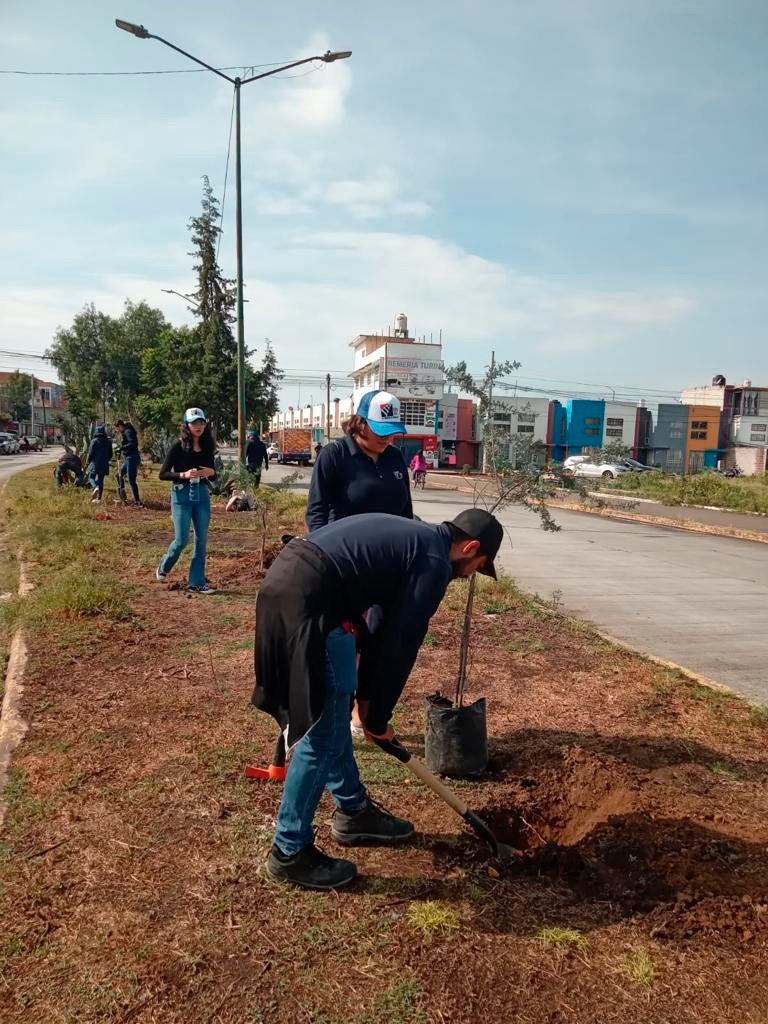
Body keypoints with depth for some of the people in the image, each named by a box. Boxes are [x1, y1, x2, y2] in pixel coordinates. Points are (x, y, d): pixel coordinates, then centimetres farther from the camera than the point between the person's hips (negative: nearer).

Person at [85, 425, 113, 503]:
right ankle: (98, 498, 9)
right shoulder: (108, 441, 4)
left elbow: (90, 453, -10)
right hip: (104, 465, 4)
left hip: (95, 463, -4)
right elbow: (110, 454, 10)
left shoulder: (94, 441, -11)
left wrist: (87, 462, 5)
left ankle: (96, 487, -23)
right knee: (101, 480, 9)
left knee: (91, 477, 9)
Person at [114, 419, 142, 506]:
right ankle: (122, 494, 24)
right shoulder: (124, 433, 19)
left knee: (131, 480, -10)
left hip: (132, 458, -11)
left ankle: (137, 501, -8)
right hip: (128, 458, 11)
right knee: (119, 475, 19)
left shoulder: (128, 432, -12)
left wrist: (122, 447, -24)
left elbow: (133, 443, -25)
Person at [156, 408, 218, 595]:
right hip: (182, 495, -4)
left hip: (202, 495, 5)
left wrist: (211, 472, -8)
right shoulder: (178, 447, -7)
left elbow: (213, 472, 16)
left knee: (202, 540, 4)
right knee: (181, 540, -4)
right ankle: (163, 567, 26)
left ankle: (198, 582, 13)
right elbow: (163, 474, -8)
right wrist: (184, 475, -23)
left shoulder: (207, 447, 6)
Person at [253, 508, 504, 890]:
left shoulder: (411, 537, 25)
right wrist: (378, 718, 11)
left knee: (333, 715, 22)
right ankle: (289, 853, 16)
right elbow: (401, 645, -2)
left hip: (285, 579, 10)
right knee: (323, 735, 2)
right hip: (308, 599, -10)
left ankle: (354, 811, 38)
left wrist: (366, 694, 31)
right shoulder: (434, 561, -2)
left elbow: (385, 628, 28)